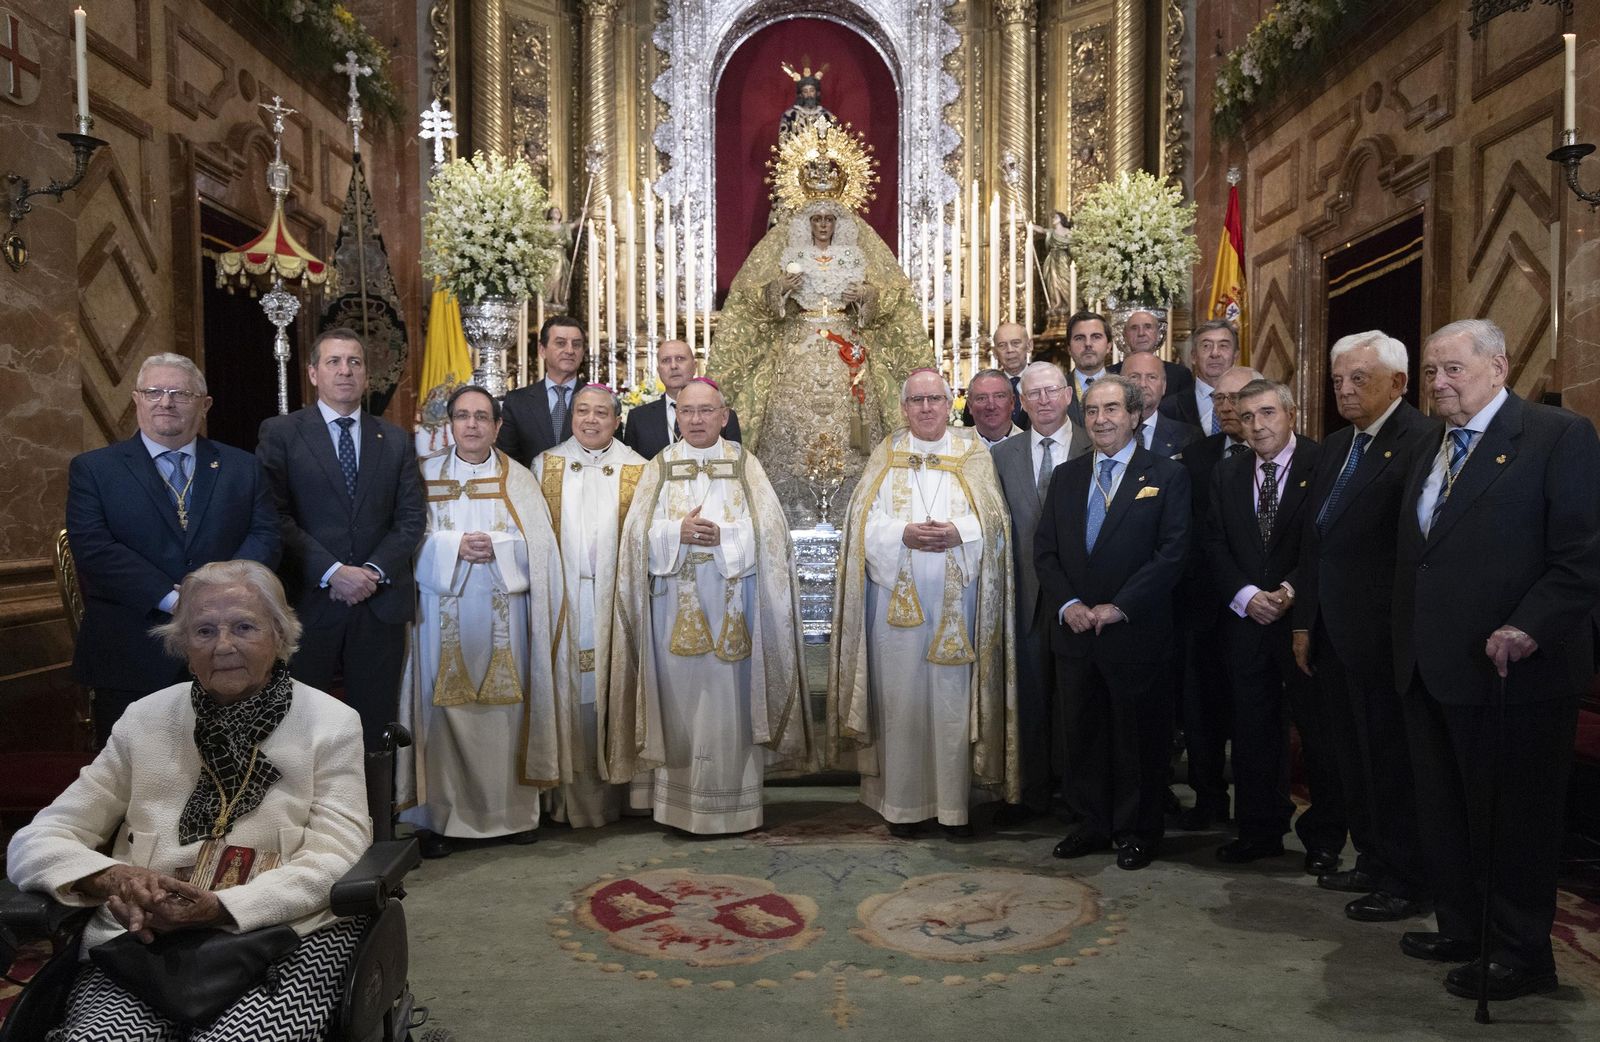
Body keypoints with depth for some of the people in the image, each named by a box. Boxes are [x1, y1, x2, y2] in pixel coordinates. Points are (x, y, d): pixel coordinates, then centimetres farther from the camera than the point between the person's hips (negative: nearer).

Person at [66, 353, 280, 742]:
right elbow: (94, 549, -9)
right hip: (132, 657, -1)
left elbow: (265, 536, 1)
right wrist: (172, 599, -18)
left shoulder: (242, 468, 9)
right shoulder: (92, 469, 3)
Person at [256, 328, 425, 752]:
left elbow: (411, 518, 7)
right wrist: (332, 572, -15)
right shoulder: (280, 433, 2)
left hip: (381, 604, 3)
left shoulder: (395, 440, 12)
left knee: (375, 729, 8)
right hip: (308, 602, -2)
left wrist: (375, 571, -8)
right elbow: (275, 516, -6)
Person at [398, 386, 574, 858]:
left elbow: (539, 544, 0)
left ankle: (513, 811, 14)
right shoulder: (426, 474, 9)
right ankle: (440, 816, 8)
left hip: (504, 616, 1)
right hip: (444, 613, 0)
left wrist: (496, 547, -15)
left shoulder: (518, 478, 9)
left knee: (507, 709, 2)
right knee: (444, 709, -2)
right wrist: (455, 546, -16)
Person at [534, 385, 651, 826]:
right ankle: (570, 794, 11)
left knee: (614, 690, 3)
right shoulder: (545, 464, 9)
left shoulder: (637, 470, 4)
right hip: (563, 597, 1)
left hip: (615, 598, -1)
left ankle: (615, 787, 14)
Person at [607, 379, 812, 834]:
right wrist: (678, 532, -16)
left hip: (731, 603, -1)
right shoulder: (659, 467, 10)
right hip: (675, 603, 1)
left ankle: (730, 804, 10)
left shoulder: (745, 465, 7)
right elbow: (639, 533, 2)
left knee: (729, 701, 0)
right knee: (679, 698, 2)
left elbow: (769, 529, -3)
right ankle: (679, 803, 13)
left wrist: (724, 535, -17)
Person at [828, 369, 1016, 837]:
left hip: (957, 601, 0)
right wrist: (903, 534, -16)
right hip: (897, 600, 0)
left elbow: (995, 520, 1)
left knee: (954, 702, 1)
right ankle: (903, 803, 13)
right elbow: (865, 523, 1)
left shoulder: (973, 455, 9)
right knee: (901, 699, 3)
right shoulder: (886, 457, 9)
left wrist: (959, 533, -16)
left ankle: (955, 804, 12)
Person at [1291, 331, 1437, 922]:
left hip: (1383, 634, -8)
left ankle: (1406, 883, 18)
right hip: (1333, 631, 8)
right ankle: (1372, 861, 32)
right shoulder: (1335, 447, 14)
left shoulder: (1423, 442, -13)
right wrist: (1305, 622, 13)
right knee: (1351, 756, 17)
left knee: (1392, 760, 3)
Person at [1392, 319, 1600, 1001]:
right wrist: (1408, 648, 14)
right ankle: (1460, 929, 31)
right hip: (1430, 670, 7)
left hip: (1512, 671, -7)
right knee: (1443, 813, 15)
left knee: (1516, 819, 6)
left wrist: (1527, 628, -24)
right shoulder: (1432, 452, 16)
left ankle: (1520, 956, 21)